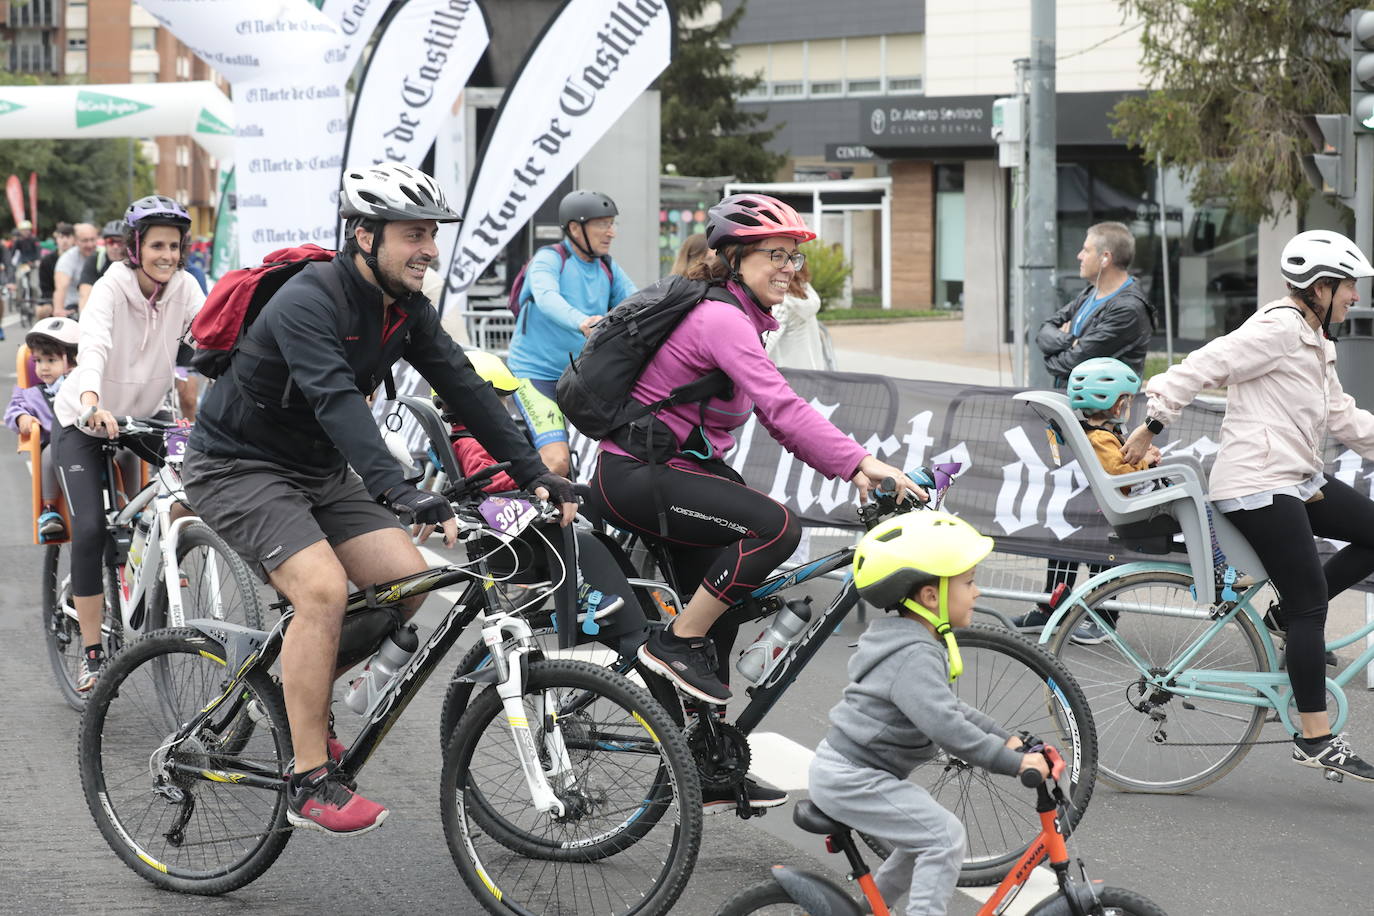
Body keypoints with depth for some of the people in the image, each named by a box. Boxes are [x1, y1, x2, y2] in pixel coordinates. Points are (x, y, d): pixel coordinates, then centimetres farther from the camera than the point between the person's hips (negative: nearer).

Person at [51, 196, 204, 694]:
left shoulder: (183, 288, -11)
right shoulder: (111, 289, -23)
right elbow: (94, 346, -40)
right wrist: (93, 403, -59)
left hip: (140, 419, 4)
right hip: (83, 423, -4)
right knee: (90, 529, -15)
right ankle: (92, 653, -9)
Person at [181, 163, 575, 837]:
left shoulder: (406, 307, -1)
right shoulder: (311, 301, -27)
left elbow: (464, 387, -1)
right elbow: (337, 402, -40)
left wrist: (534, 474, -11)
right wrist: (403, 494, -52)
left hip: (319, 471, 8)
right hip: (238, 468, -8)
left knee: (406, 578, -9)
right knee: (324, 586, -27)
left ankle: (299, 693, 14)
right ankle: (311, 785, -20)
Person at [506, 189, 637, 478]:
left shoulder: (607, 268, 8)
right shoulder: (549, 259, -11)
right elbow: (547, 297, -32)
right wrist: (582, 322, -53)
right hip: (537, 374, -6)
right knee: (558, 462, -23)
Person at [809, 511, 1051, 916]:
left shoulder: (914, 642, 12)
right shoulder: (916, 655, -22)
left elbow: (948, 707, 22)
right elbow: (945, 726, -32)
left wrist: (1005, 738, 15)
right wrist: (1014, 762, -28)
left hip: (848, 768, 11)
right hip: (851, 779, -11)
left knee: (926, 835, 20)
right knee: (946, 836, -15)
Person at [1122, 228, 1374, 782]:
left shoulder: (1314, 344, 18)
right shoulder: (1277, 329, -13)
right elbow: (1201, 368, -18)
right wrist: (1152, 427, -18)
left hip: (1298, 481, 10)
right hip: (1258, 486, -10)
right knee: (1309, 602, -10)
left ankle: (1289, 618, 13)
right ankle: (1316, 740, -6)